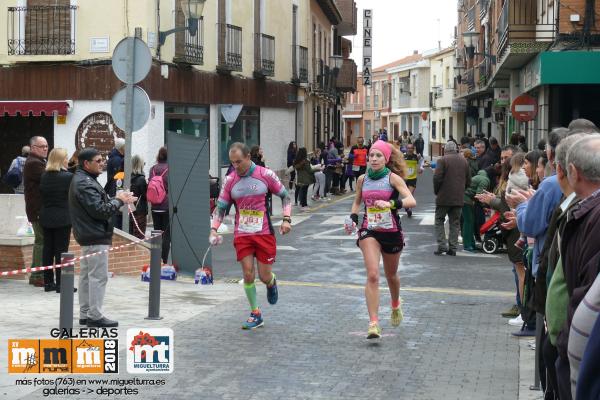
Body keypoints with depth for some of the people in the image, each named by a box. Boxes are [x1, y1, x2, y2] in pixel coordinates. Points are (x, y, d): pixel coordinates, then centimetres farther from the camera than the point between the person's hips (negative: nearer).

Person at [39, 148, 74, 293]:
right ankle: (60, 284, 0)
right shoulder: (68, 177, -14)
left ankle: (48, 282, 15)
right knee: (61, 250, -1)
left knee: (48, 249, 10)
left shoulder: (44, 176, 3)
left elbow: (42, 195, 10)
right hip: (62, 219, -6)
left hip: (46, 218, 6)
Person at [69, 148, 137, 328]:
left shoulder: (83, 180, 17)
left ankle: (85, 314, 20)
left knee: (86, 275, 14)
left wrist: (117, 199, 4)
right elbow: (99, 210, -22)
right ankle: (95, 316, -4)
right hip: (95, 237, -11)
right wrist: (119, 200, -10)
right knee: (98, 276, -7)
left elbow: (98, 204, 17)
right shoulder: (85, 183, -17)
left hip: (87, 236, 11)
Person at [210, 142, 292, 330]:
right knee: (248, 274, -4)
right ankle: (255, 314, 9)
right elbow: (220, 207, 6)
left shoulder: (266, 175, -5)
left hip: (264, 233, -2)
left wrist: (286, 219, -8)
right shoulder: (230, 180, 1)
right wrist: (214, 229, -8)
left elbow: (285, 196, 4)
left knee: (264, 277, 0)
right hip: (242, 235, 2)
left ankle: (272, 283, 38)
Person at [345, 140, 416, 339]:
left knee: (391, 275, 18)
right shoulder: (362, 179, 3)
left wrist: (391, 204, -37)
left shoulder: (393, 178, -9)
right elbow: (357, 202, 20)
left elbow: (411, 201, -22)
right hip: (369, 231, 1)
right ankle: (373, 323, -19)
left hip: (391, 232, -1)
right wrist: (352, 218, 1)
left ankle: (396, 305, 51)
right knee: (372, 275, -17)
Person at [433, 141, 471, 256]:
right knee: (455, 223, 9)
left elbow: (437, 178, -14)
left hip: (444, 197, -4)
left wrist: (436, 191, 1)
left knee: (439, 220, 7)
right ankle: (453, 248, 8)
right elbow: (468, 181, 11)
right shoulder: (464, 161, 9)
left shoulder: (442, 160, -8)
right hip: (459, 198, 4)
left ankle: (442, 245, -4)